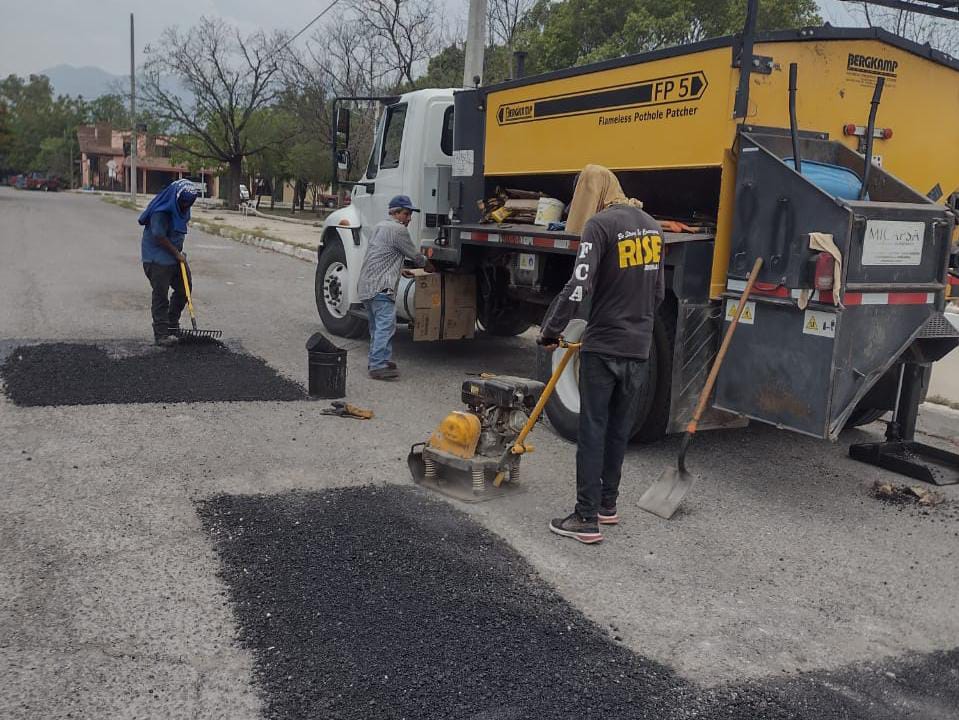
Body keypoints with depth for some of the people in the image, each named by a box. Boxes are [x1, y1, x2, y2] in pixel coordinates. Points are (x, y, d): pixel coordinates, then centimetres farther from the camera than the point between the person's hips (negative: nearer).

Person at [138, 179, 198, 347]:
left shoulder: (182, 208, 4)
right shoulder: (161, 212, -23)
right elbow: (160, 237, -22)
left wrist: (179, 251, 11)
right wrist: (177, 253, -15)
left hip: (175, 255, 9)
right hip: (158, 258, -9)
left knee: (184, 288, 13)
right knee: (161, 295, -5)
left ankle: (172, 324, 31)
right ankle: (161, 334, -1)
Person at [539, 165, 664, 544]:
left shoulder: (600, 224, -12)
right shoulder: (651, 226, 12)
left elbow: (579, 287, -21)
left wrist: (550, 330, -12)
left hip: (603, 346, -7)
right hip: (639, 347, 7)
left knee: (592, 431, -1)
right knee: (619, 430, 16)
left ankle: (587, 519, 2)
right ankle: (608, 504, 26)